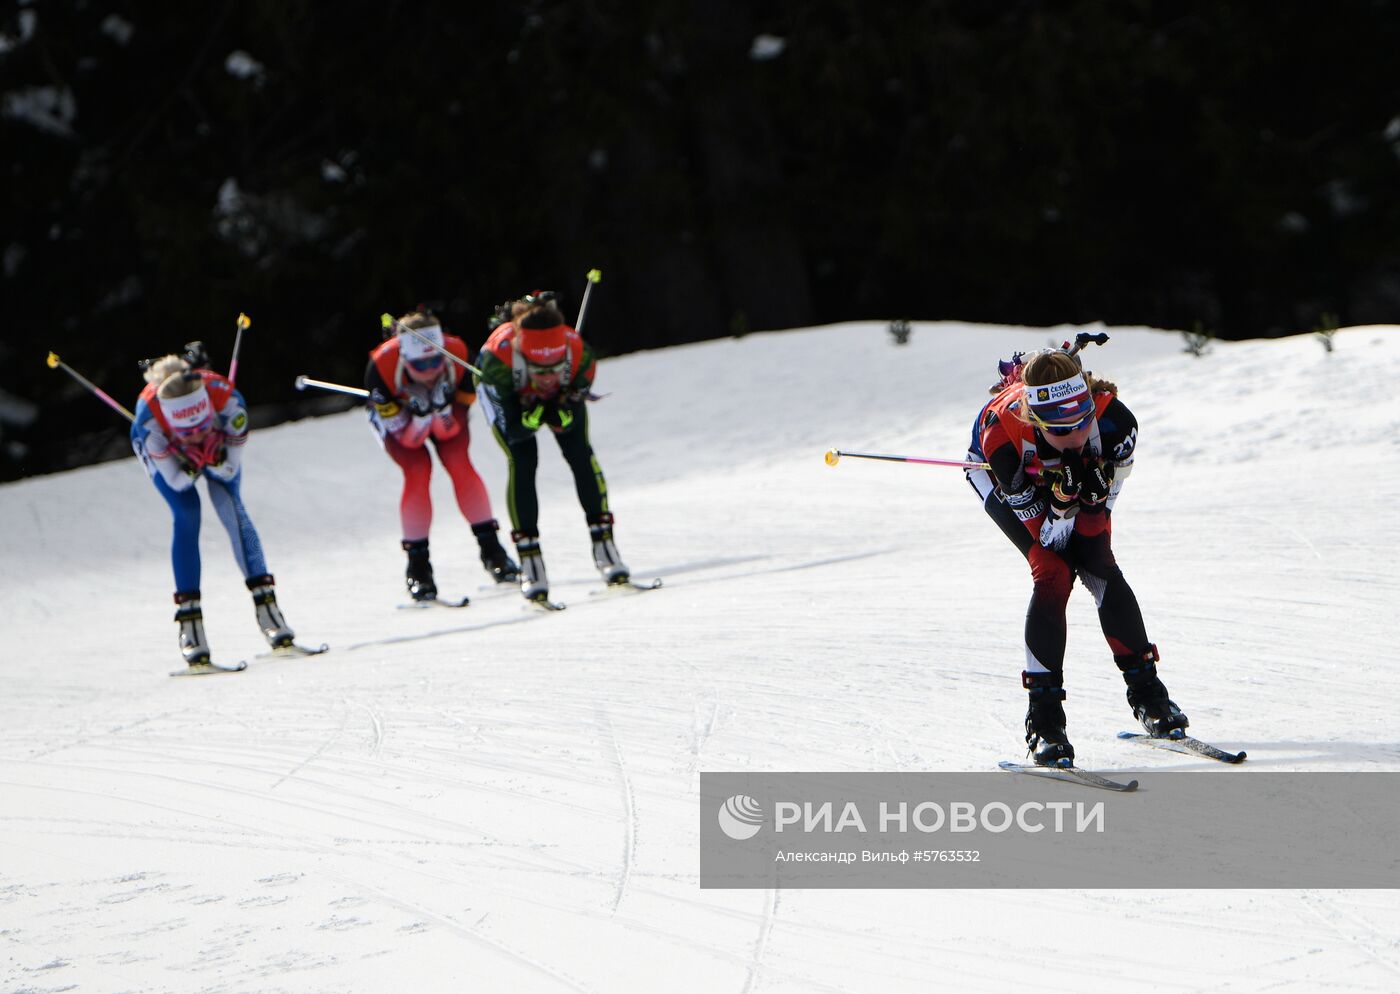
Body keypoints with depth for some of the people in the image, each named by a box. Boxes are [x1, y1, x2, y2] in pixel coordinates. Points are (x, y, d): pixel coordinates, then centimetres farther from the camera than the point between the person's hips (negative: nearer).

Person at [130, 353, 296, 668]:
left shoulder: (225, 397, -39)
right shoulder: (149, 413, -40)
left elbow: (231, 471, -26)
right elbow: (175, 481, -29)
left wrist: (217, 461, -47)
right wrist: (190, 466, -48)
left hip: (217, 445, 1)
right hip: (165, 451, -1)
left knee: (229, 502, -20)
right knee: (186, 515, -20)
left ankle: (265, 601, -17)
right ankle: (189, 622, -18)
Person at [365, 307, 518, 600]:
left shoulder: (456, 351, -34)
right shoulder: (383, 363, -38)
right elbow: (396, 427, -29)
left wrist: (442, 408, -42)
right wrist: (420, 414, -47)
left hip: (445, 410, 2)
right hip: (397, 412, -2)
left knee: (459, 463, -18)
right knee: (417, 471, -21)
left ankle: (490, 548, -6)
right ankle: (418, 566, -11)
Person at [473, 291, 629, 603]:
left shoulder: (579, 353, -38)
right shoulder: (498, 355, -43)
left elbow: (568, 421, -23)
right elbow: (511, 429, -32)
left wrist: (564, 415, -45)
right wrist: (529, 417, -50)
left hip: (560, 397, 2)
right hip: (509, 398, -2)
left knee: (580, 453, -14)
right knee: (522, 462, -18)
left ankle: (603, 543, -2)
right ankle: (530, 563, -12)